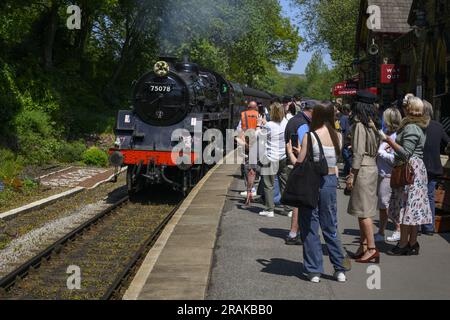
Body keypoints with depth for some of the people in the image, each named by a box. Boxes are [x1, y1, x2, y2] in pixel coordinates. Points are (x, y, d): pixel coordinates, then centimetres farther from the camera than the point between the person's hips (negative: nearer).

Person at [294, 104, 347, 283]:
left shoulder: (310, 136, -13)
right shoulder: (338, 137, 1)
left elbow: (300, 163, -11)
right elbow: (336, 159, 8)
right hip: (331, 180, 4)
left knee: (310, 227, 6)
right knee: (331, 227, 14)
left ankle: (314, 271, 8)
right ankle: (340, 269, 14)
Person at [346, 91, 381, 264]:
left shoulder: (360, 125, -15)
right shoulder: (372, 125, 11)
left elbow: (358, 153, -18)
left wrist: (352, 175, -14)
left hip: (363, 169, -9)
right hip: (372, 167, 9)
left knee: (364, 211, -4)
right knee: (363, 210, 15)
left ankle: (372, 249, -2)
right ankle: (363, 246, 20)